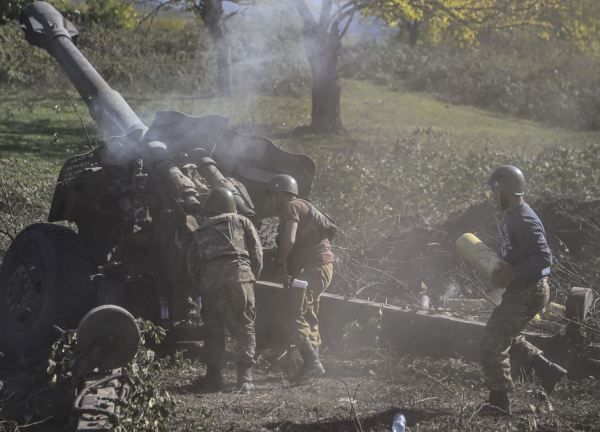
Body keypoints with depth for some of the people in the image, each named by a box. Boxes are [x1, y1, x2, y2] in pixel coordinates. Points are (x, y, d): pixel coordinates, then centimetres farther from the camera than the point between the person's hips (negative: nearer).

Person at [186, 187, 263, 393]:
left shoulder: (200, 232, 26)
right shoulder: (242, 222, 21)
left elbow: (191, 265, 20)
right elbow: (257, 253, 11)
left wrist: (200, 288, 27)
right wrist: (252, 278, 21)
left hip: (210, 281, 2)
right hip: (239, 275, -2)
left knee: (213, 330, 14)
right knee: (245, 328, 3)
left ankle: (214, 377, 12)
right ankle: (245, 377, -7)